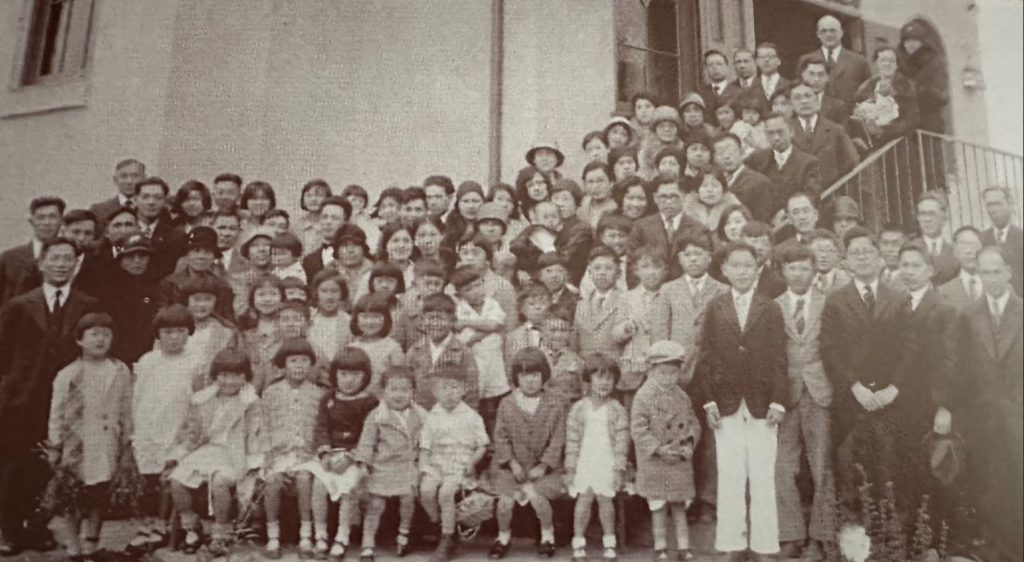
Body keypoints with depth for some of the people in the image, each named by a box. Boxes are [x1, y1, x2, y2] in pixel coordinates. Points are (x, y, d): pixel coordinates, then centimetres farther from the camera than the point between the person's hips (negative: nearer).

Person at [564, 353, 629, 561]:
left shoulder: (618, 410, -1)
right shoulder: (578, 408, 0)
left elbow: (622, 442, -1)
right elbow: (572, 440, 1)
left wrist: (619, 469, -5)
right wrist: (570, 468, 0)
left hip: (607, 464, 0)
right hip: (584, 463, 0)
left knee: (605, 499, 2)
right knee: (584, 499, -2)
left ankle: (609, 543, 18)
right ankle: (578, 544, 9)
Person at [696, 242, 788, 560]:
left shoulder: (770, 309, 5)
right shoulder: (715, 308, 7)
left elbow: (779, 359, 1)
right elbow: (705, 357, 4)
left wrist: (778, 401, -7)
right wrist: (708, 401, -4)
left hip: (762, 404, -1)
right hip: (726, 404, 1)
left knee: (763, 479, 3)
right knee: (730, 479, 4)